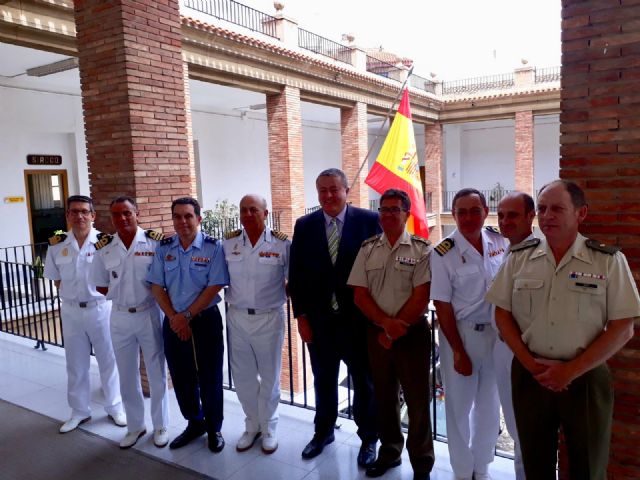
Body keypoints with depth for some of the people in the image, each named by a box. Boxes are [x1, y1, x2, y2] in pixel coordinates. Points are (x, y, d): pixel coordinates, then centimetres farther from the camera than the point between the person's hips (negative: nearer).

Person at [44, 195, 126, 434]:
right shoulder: (57, 245, -1)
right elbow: (57, 279, 10)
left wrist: (94, 295, -3)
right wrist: (73, 295, 1)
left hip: (101, 308, -3)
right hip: (71, 311, 3)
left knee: (109, 361, 10)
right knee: (76, 364, 15)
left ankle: (114, 407, 27)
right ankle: (80, 411, 32)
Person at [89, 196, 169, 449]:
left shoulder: (154, 241, -10)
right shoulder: (103, 247, 0)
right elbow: (100, 286, 8)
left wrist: (147, 291, -14)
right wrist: (122, 294, -5)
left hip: (149, 314, -3)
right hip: (120, 317, 3)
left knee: (156, 372, 10)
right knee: (127, 375, 14)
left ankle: (160, 425, 28)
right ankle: (135, 425, 33)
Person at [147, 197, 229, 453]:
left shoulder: (213, 247, -10)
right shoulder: (163, 248, 2)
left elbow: (214, 287, -13)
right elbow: (157, 287, 2)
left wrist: (187, 316, -14)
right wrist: (174, 318, -9)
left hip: (205, 319, -3)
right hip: (173, 322, 4)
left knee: (210, 377, 7)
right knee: (181, 377, 14)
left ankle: (214, 428, 27)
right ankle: (194, 423, 35)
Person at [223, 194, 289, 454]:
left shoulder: (281, 243, -8)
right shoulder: (228, 243, -1)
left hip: (269, 318, -2)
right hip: (237, 317, 3)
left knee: (269, 376, 12)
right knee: (242, 376, 14)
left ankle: (268, 427, 32)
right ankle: (252, 425, 35)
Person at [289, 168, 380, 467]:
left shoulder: (369, 221, -7)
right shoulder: (304, 226, 1)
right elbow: (296, 275, 3)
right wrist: (301, 316, 0)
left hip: (358, 317, -2)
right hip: (319, 319, 3)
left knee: (364, 381, 14)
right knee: (323, 380, 19)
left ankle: (369, 438, 34)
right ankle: (323, 432, 41)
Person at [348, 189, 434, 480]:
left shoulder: (421, 249, -6)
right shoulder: (368, 249, 3)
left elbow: (421, 298, -11)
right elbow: (360, 295, 0)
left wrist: (396, 330, -12)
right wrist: (386, 324, -13)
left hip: (412, 333, -3)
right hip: (377, 332, 3)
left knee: (417, 399, 6)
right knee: (384, 396, 16)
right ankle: (390, 451, 35)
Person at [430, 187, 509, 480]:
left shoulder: (500, 241, -2)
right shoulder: (444, 253, -14)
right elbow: (442, 306, -12)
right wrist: (458, 352, -11)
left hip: (497, 333, 4)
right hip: (460, 334, -4)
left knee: (490, 406, 17)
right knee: (459, 407, 12)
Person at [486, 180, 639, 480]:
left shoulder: (608, 260, -6)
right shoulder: (519, 258, 1)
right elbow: (502, 314, 4)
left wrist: (571, 371, -12)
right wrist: (530, 364, -7)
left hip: (585, 378, -2)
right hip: (529, 375, 2)